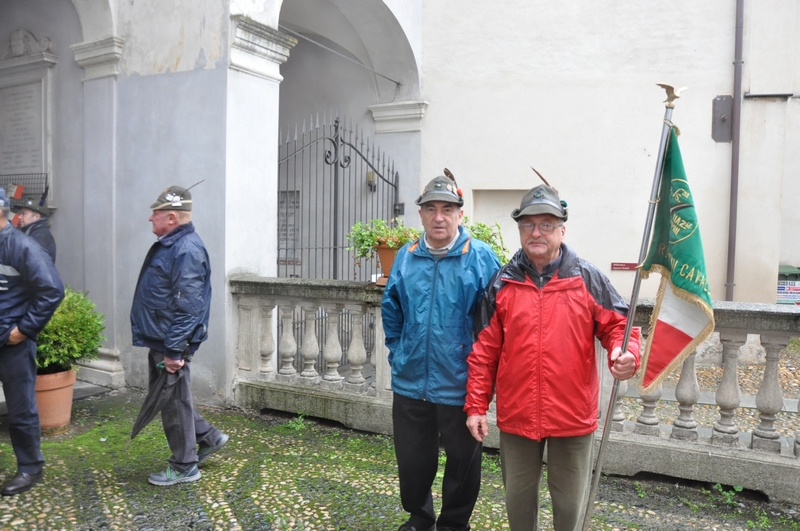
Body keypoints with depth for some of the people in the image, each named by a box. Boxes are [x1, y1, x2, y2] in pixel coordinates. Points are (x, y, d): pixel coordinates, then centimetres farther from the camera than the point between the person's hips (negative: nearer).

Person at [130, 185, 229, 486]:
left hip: (171, 343, -10)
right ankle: (209, 437, 32)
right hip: (159, 340, 11)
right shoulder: (169, 244, 12)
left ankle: (184, 467, 19)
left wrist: (174, 351, -26)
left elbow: (187, 308, -27)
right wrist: (163, 345, 21)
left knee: (174, 402, 3)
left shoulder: (186, 250, -22)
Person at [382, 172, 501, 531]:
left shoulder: (481, 258, -10)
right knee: (412, 460, 18)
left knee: (462, 460, 15)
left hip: (460, 385, -3)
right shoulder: (406, 258, 3)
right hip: (410, 383, 4)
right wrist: (397, 353, 9)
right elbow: (391, 310, 13)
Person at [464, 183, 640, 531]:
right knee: (518, 498, 18)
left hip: (573, 415, -1)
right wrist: (476, 405, 1)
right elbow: (484, 351, 2)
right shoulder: (502, 283, 0)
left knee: (570, 503, 14)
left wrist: (626, 354, -24)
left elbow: (617, 325, -1)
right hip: (516, 415, 2)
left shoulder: (587, 279, -3)